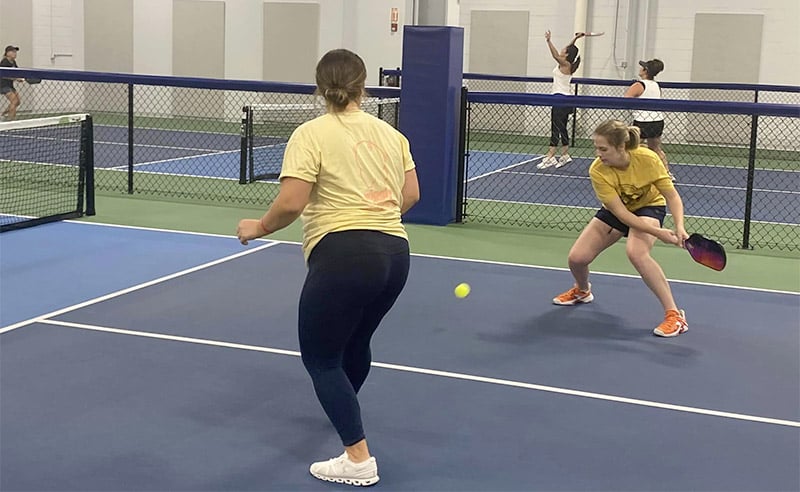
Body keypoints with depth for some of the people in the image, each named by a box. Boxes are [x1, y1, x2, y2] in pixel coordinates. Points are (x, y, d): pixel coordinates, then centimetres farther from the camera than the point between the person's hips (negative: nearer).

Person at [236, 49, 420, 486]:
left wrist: (259, 227, 4)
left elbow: (291, 203, -14)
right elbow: (410, 195, 14)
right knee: (356, 341, 30)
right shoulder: (390, 132, 12)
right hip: (395, 253, 7)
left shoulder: (310, 135, -5)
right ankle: (344, 408, 55)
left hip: (342, 254, -7)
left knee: (320, 358, 5)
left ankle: (359, 460, 1)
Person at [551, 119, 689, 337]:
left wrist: (679, 227, -40)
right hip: (614, 211, 3)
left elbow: (672, 196, -23)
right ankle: (582, 290, 34)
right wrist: (658, 232, -40)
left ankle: (674, 315, -27)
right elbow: (621, 213, -31)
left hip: (649, 207, -3)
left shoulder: (647, 159, -31)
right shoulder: (597, 171, -29)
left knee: (636, 252, -34)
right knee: (577, 258, -6)